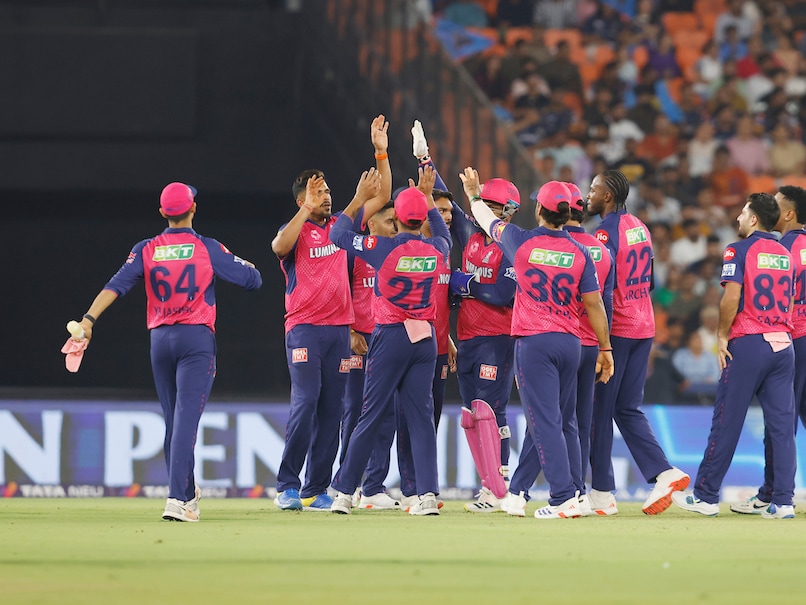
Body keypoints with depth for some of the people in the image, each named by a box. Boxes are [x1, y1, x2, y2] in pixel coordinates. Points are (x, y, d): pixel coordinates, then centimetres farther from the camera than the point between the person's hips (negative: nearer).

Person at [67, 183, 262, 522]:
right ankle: (177, 499, -24)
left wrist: (89, 319, -19)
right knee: (186, 418, -11)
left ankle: (187, 496, 26)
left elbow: (117, 285, -11)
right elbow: (252, 279, -1)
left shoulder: (146, 250, 3)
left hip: (160, 341, 3)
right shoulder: (208, 249, -3)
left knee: (173, 421, 15)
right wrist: (242, 264, 23)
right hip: (197, 340, -3)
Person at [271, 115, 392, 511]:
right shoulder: (296, 231, 1)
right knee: (305, 401, -15)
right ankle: (287, 486, -11)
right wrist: (308, 209, -25)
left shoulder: (341, 225, 16)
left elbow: (382, 196, 17)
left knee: (331, 410, 3)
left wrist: (381, 152, 7)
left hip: (340, 329, 6)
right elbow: (279, 246, -23)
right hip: (304, 328, -6)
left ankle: (316, 490, 6)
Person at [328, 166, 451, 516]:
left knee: (372, 415, 2)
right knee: (421, 415, 4)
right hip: (425, 339, 3)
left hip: (390, 336, -3)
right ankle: (428, 493, -6)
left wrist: (359, 199, 10)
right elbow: (444, 236, 28)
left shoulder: (384, 248, -11)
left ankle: (344, 491, 8)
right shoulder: (435, 250, 1)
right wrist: (427, 196, 31)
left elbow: (338, 234, 1)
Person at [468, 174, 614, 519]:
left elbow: (489, 221, 15)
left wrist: (474, 195, 35)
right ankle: (573, 493, 16)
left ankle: (563, 499, -15)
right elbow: (594, 304, 2)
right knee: (567, 422, 16)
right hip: (570, 342, 4)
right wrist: (605, 348, 10)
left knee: (545, 422, -7)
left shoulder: (521, 242, -5)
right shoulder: (580, 253, 1)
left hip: (533, 343, -4)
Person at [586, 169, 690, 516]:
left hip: (614, 331, -8)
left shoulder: (606, 233, -14)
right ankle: (663, 473, -1)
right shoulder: (640, 228, 13)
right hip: (644, 328, 8)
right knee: (628, 409, 13)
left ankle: (601, 494, 1)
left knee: (599, 410, -1)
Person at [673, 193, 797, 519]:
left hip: (747, 344, -5)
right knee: (781, 424, 4)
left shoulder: (739, 250, -5)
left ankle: (705, 497, 5)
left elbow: (731, 298, -14)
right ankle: (783, 501, 0)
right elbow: (789, 303, 15)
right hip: (783, 343, 5)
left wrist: (722, 336, -5)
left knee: (726, 422, 0)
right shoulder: (786, 255, 14)